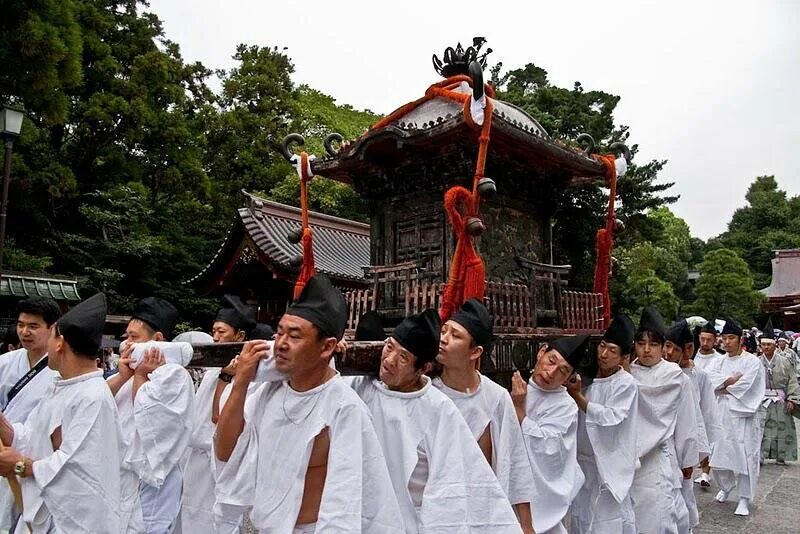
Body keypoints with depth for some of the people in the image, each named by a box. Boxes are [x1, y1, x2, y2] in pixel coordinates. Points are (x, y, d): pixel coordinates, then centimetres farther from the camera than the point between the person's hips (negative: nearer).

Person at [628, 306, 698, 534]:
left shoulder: (676, 378, -4)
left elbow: (686, 424, 1)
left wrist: (687, 461, 5)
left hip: (660, 458, -2)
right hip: (629, 457, 3)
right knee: (630, 515, 9)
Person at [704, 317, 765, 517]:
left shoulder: (752, 361, -5)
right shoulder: (721, 361, 8)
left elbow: (744, 387, -15)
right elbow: (709, 377, -7)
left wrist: (723, 387, -5)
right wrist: (731, 380, -16)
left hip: (743, 415, -4)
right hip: (722, 414, 4)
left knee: (745, 456, 0)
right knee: (720, 454, 10)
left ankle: (744, 498, 13)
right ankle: (726, 486, 35)